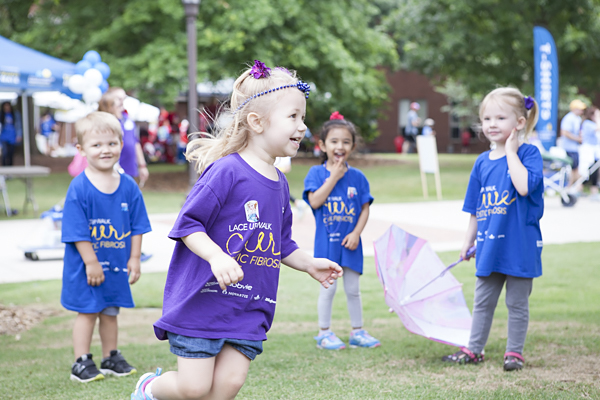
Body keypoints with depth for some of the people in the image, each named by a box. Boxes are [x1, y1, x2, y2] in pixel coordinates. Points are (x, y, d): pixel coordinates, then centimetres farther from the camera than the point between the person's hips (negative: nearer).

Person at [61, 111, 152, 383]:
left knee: (110, 312, 15)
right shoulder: (79, 188, -15)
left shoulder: (128, 186, -1)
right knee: (87, 311, 3)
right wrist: (91, 262, -16)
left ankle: (111, 358, 28)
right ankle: (81, 363, 12)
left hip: (117, 264, 4)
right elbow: (77, 231, -15)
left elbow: (137, 226, 4)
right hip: (86, 266, -4)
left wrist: (134, 258, 1)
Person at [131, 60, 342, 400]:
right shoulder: (226, 171, -15)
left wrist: (310, 264, 12)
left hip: (250, 308, 7)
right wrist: (216, 257, -29)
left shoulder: (279, 184, 10)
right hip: (202, 300, -7)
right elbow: (188, 225, -16)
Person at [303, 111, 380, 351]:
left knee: (353, 289, 10)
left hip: (350, 241, 2)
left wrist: (356, 233, -11)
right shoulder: (316, 173, -3)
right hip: (327, 240, -2)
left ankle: (357, 331, 21)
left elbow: (365, 208, 2)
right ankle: (324, 333, 13)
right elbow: (314, 201, -17)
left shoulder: (357, 177, 2)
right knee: (328, 288, 2)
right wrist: (334, 177, -15)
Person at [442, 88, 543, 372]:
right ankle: (474, 349, 25)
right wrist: (468, 242, 15)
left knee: (517, 303, 8)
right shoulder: (482, 162, 6)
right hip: (489, 245, 5)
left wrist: (510, 151, -22)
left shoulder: (528, 153, -10)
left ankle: (515, 351, 20)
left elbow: (524, 186, -31)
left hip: (519, 244, -5)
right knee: (482, 301, 14)